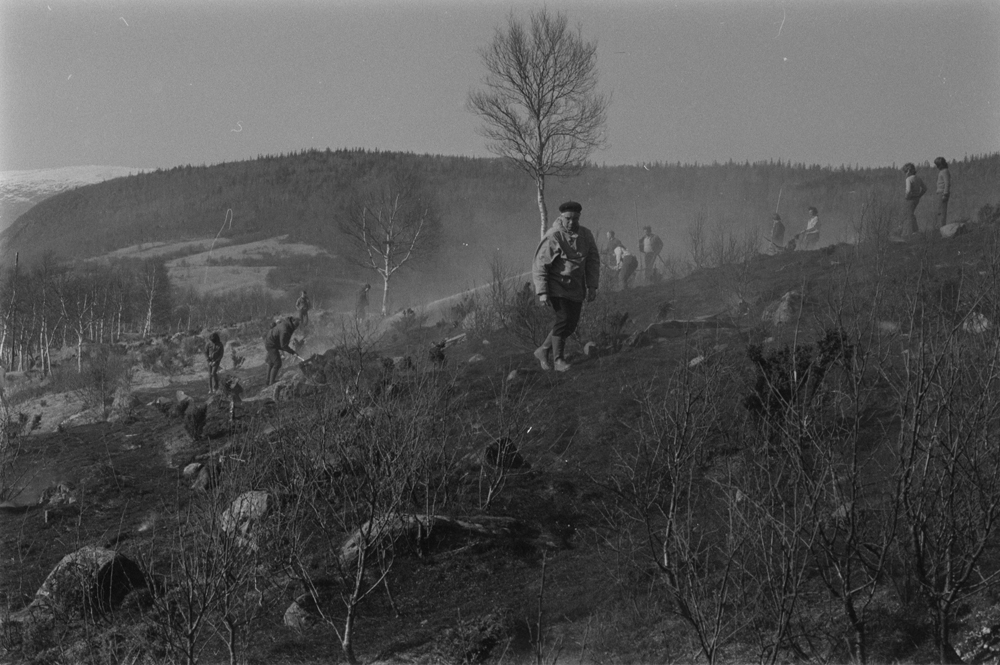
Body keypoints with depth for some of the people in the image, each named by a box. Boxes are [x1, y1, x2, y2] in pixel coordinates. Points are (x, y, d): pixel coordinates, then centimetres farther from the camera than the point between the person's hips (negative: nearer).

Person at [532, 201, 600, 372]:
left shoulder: (585, 235, 3)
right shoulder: (552, 237, -14)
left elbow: (593, 260, 11)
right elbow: (539, 265, -13)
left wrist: (592, 286, 3)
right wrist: (542, 292, -18)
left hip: (576, 287, 6)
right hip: (556, 286, -6)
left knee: (571, 324, 6)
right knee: (563, 318, -17)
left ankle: (543, 350, 23)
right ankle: (558, 360, -7)